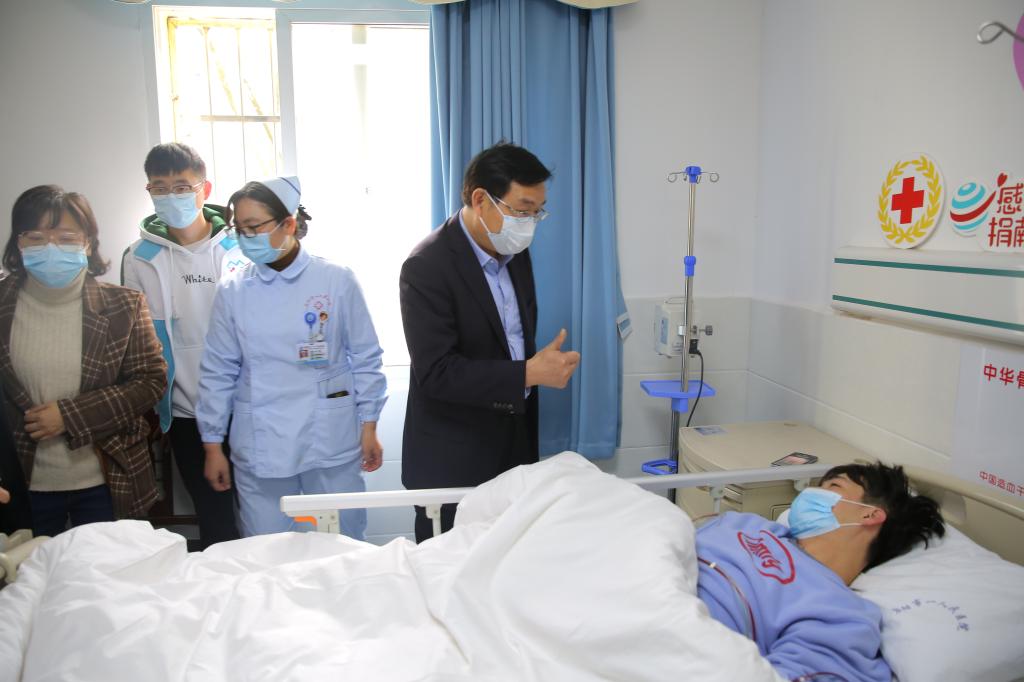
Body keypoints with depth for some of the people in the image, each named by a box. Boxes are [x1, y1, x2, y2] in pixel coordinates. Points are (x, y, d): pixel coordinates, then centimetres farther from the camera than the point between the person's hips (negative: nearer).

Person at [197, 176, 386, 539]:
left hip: (332, 443, -1)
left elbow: (365, 358, 1)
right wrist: (213, 445, 7)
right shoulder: (233, 291, 0)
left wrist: (369, 427, 1)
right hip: (259, 449, 1)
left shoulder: (337, 280, -5)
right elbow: (218, 372, 5)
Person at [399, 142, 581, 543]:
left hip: (515, 448, 7)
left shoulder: (515, 253, 5)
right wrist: (529, 374, -26)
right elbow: (435, 372, -25)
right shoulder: (427, 267, -19)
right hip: (452, 464, -7)